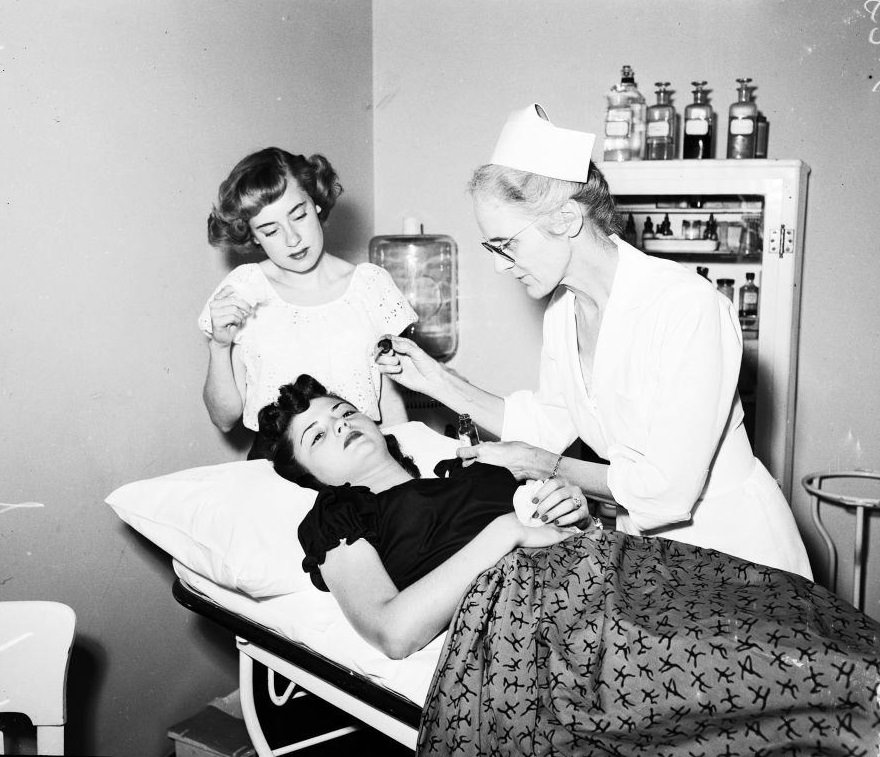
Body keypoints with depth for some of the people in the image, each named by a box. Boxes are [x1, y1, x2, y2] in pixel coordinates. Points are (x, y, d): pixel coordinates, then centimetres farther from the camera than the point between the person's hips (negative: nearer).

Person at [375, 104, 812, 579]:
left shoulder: (688, 308, -26)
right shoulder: (563, 308, -1)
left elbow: (668, 488, -25)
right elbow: (547, 423, 7)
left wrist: (543, 466, -15)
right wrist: (439, 381, -1)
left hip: (735, 545, -5)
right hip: (645, 539, 6)